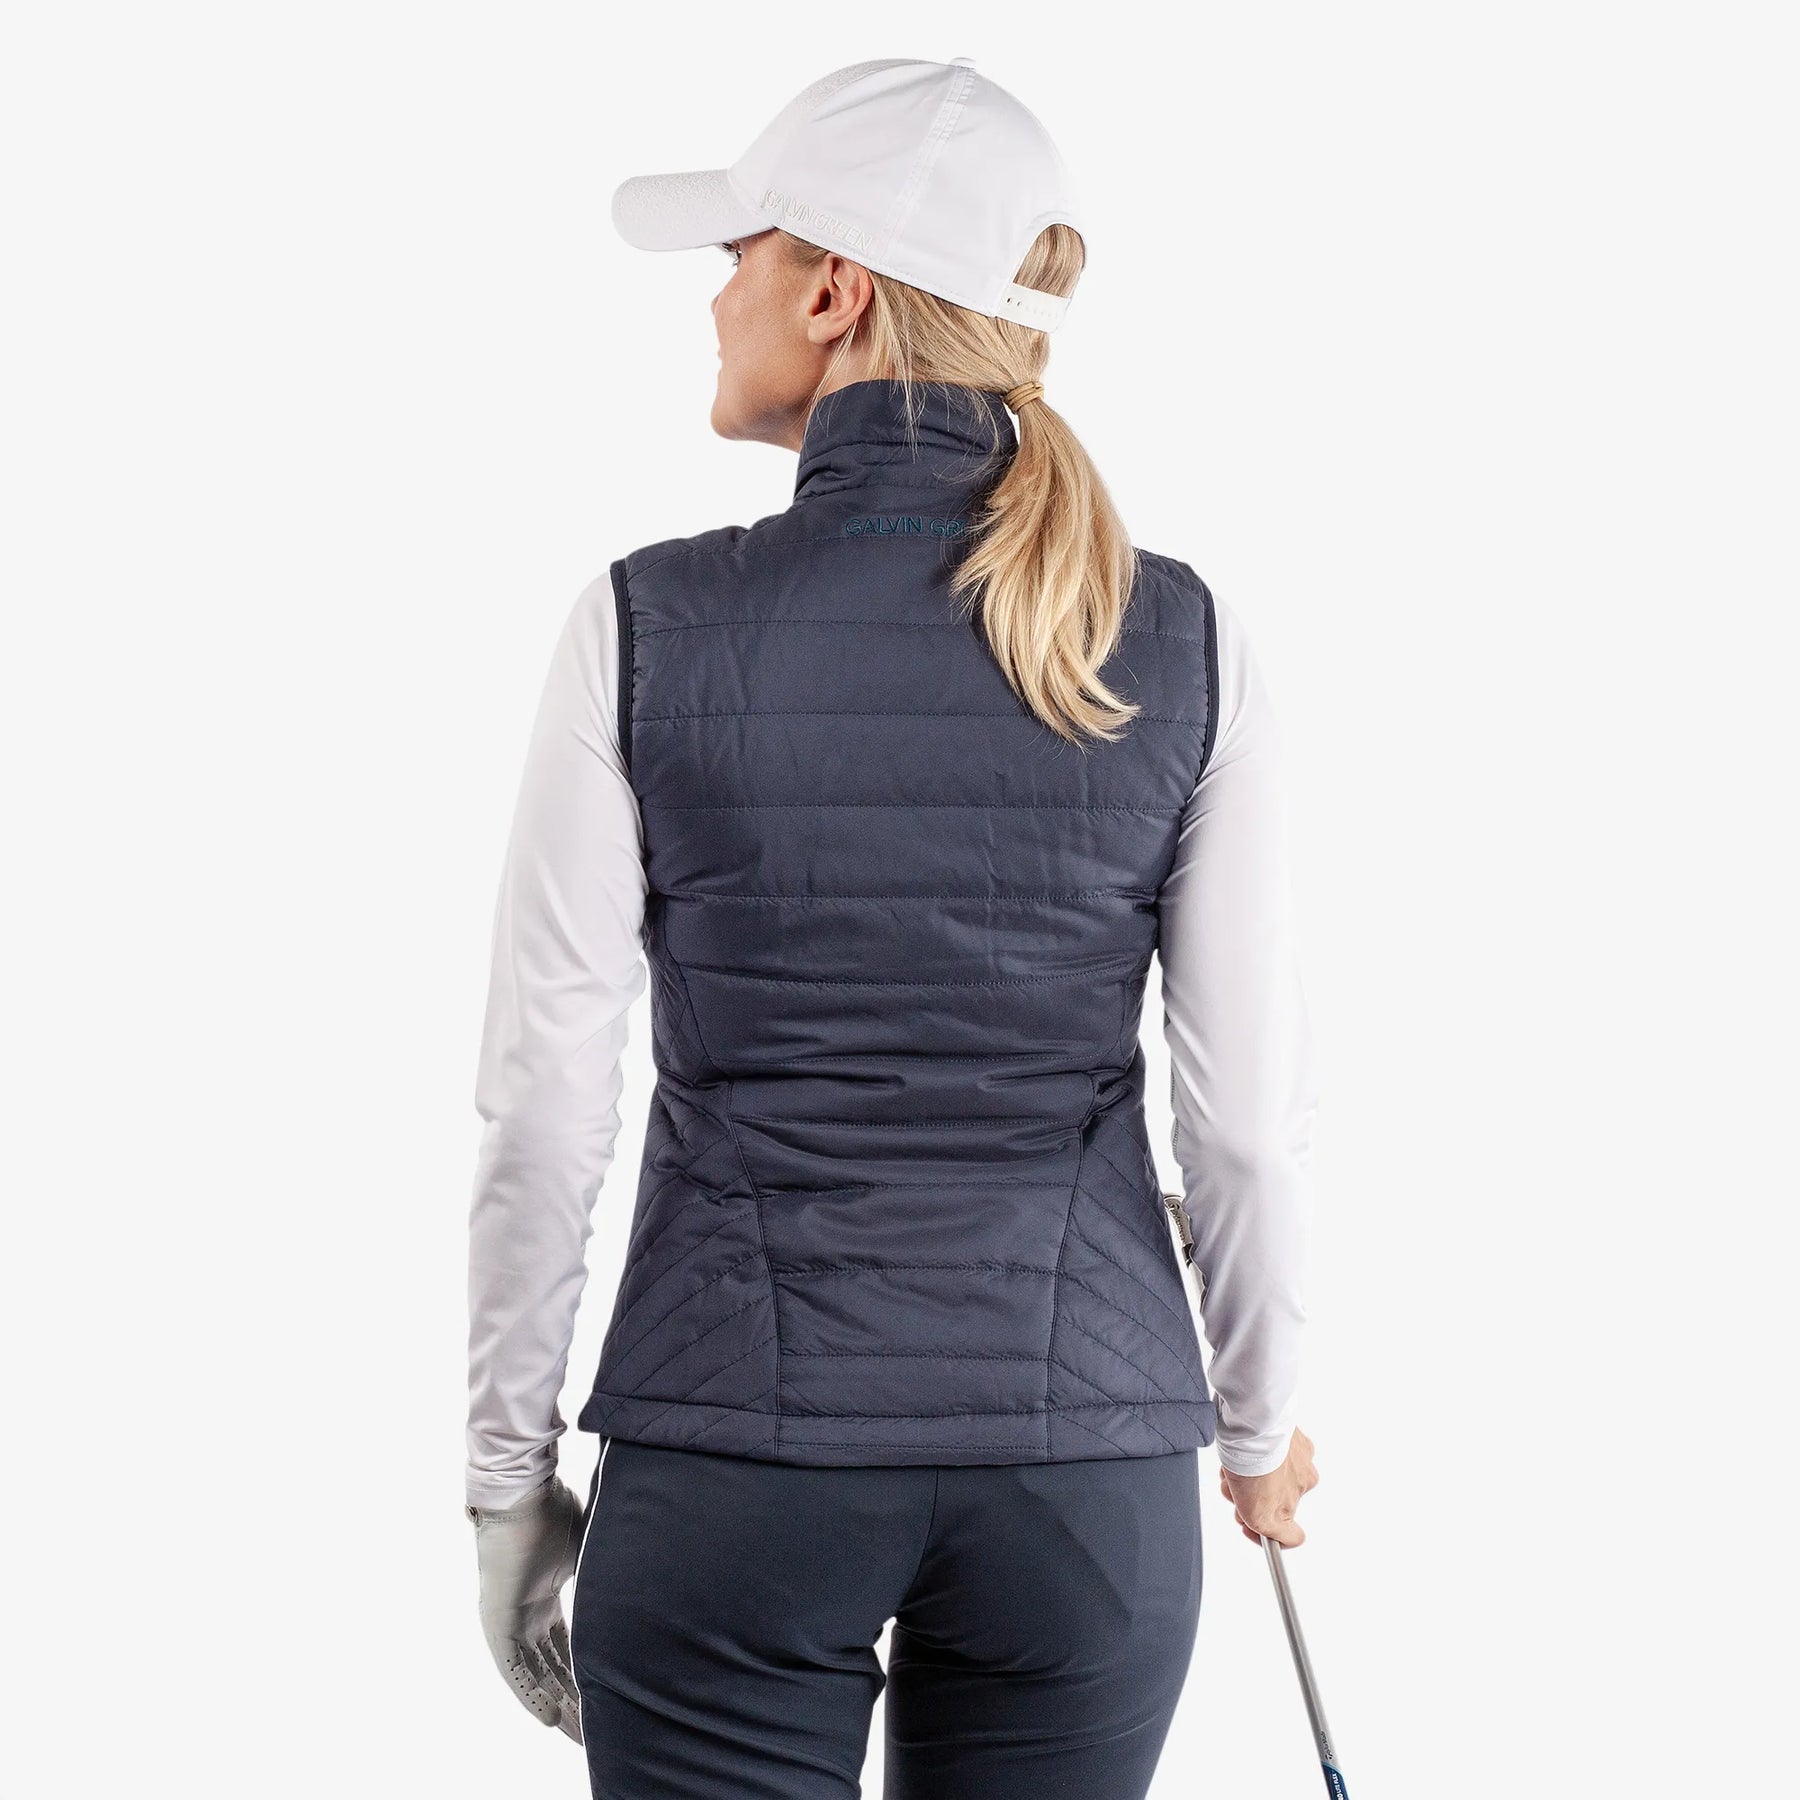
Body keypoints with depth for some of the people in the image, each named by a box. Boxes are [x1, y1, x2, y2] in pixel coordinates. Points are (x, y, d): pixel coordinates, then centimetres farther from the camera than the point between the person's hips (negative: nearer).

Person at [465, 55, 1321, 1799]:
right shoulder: (1184, 641, -3)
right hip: (1087, 1464, 2)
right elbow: (1253, 1111, 0)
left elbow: (543, 1102, -5)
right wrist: (1256, 1423, 16)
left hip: (736, 1456, -2)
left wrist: (508, 1482, 6)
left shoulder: (650, 624, -8)